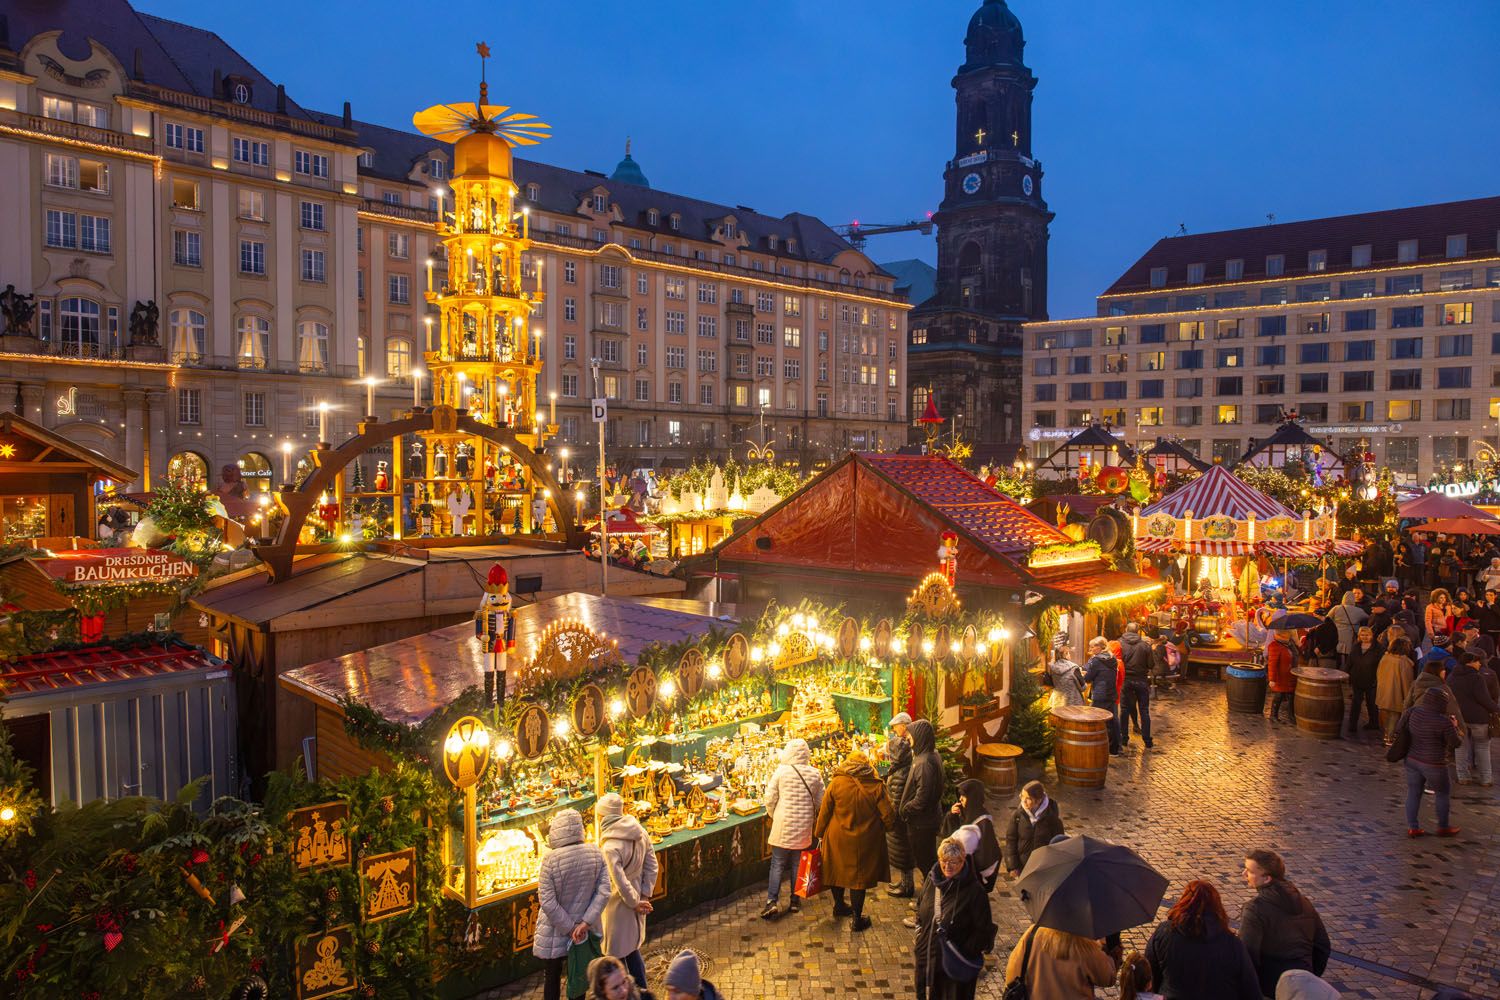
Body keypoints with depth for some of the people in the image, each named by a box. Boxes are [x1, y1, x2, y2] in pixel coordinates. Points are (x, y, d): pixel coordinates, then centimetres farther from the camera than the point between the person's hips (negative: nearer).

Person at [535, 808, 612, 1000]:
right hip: (584, 933, 3)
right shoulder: (595, 854, -9)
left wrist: (570, 928, -13)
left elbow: (547, 902, -21)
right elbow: (604, 892, -11)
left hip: (555, 934, -3)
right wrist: (585, 923, -14)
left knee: (551, 979, 16)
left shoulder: (551, 859, -22)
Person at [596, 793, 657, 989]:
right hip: (635, 898, 7)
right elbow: (652, 866, -1)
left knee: (616, 955, 12)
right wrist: (644, 895, 2)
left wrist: (635, 903, -11)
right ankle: (642, 991, 35)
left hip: (619, 904, -7)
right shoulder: (640, 833, -7)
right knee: (632, 949, 24)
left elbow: (620, 882, -26)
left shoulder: (610, 847, -28)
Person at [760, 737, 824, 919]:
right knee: (798, 864, 15)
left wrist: (772, 815, 11)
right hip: (804, 827, 2)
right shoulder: (815, 774, -3)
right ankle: (795, 901, 20)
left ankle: (772, 901, -4)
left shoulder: (781, 771, -11)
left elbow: (769, 798, -7)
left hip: (783, 825, -2)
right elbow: (820, 801, 3)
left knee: (777, 864, 5)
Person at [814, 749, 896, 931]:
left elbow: (824, 812, -5)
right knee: (858, 875, 11)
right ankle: (857, 919, 17)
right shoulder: (876, 786, -13)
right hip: (864, 841, -1)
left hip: (838, 839, 1)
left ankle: (839, 906, 40)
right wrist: (883, 829, 12)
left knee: (838, 870, 22)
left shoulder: (836, 783, -12)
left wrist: (819, 833, 9)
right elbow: (888, 816, -10)